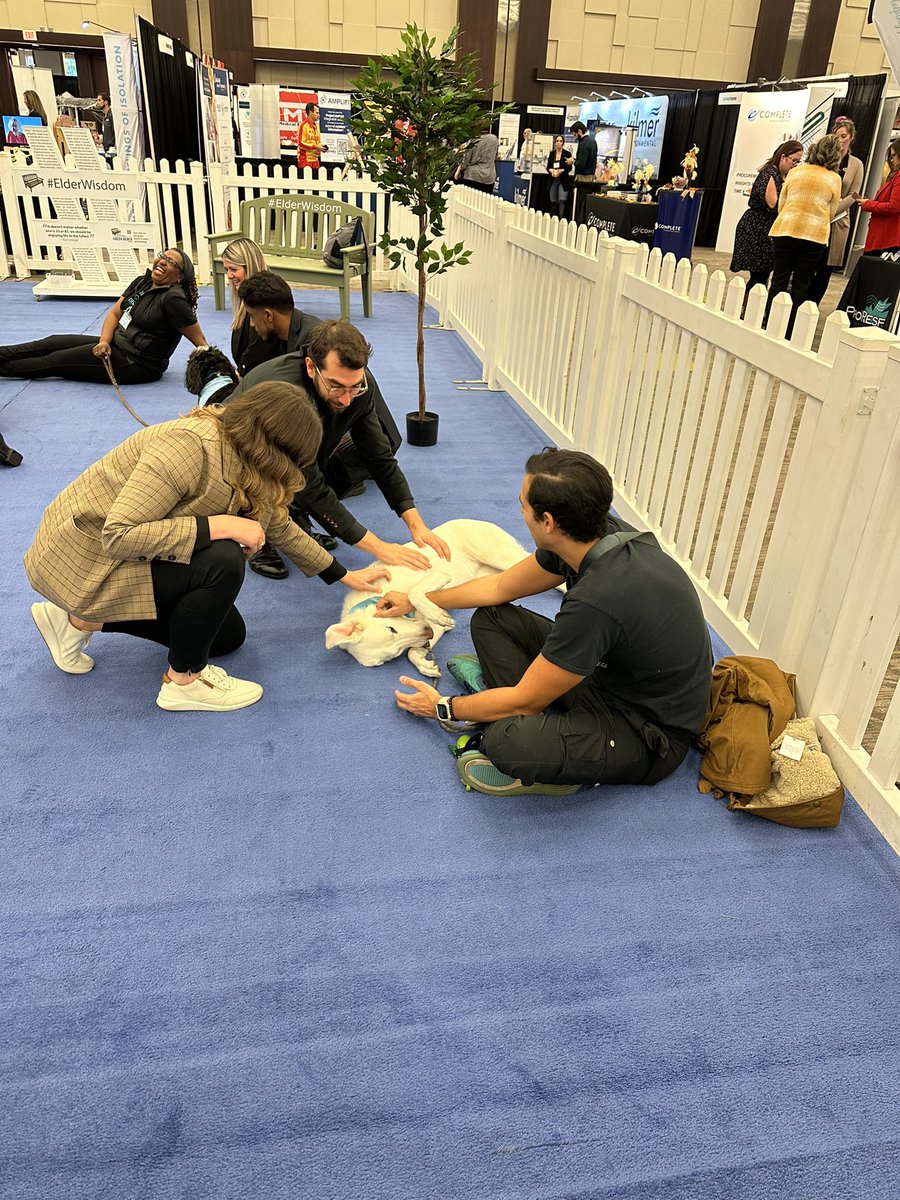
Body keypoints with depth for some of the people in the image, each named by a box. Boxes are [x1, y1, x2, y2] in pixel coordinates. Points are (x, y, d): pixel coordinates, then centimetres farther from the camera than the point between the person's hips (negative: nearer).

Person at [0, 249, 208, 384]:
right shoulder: (142, 283, 5)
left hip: (137, 364, -8)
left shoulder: (173, 298, -20)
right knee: (53, 342, 9)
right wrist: (104, 341, -11)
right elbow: (114, 314, 6)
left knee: (56, 360, -1)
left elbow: (199, 339, -20)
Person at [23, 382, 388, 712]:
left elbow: (277, 523, 9)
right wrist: (220, 526, -33)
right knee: (222, 560, -29)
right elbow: (118, 536, -34)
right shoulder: (187, 446, -31)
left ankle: (81, 621, 17)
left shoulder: (241, 456, -3)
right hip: (85, 557, -9)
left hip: (125, 548, 9)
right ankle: (183, 682, -7)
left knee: (228, 635, 13)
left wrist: (343, 575, 14)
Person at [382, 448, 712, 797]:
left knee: (508, 743, -36)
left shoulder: (598, 601, -36)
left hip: (650, 735, -8)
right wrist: (416, 600, 16)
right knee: (490, 618, 6)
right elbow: (501, 587, 7)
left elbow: (524, 701, -21)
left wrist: (443, 707, -5)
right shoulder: (600, 534, -10)